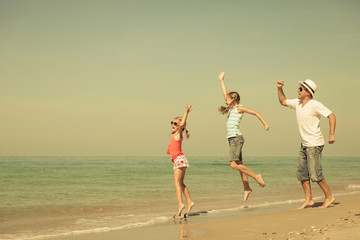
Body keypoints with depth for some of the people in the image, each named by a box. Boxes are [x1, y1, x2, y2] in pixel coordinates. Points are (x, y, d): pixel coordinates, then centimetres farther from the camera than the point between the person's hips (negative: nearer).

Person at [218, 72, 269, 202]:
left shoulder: (239, 108, -3)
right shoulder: (230, 109, 18)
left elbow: (256, 113, -3)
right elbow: (225, 94, 27)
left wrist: (265, 124, -7)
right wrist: (222, 80, 31)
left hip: (237, 138, -8)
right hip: (232, 139, 8)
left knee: (234, 164, -18)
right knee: (239, 164, 6)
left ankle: (256, 176, -12)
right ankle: (247, 188, 9)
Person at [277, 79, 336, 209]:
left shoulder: (315, 105, -15)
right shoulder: (297, 103, 8)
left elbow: (331, 116, -17)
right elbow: (283, 101, 23)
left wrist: (331, 134, -24)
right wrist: (279, 88, 7)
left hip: (315, 144, -8)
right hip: (304, 144, 8)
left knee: (315, 174, -8)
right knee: (302, 172, 6)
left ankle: (329, 197, 7)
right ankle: (308, 199, 13)